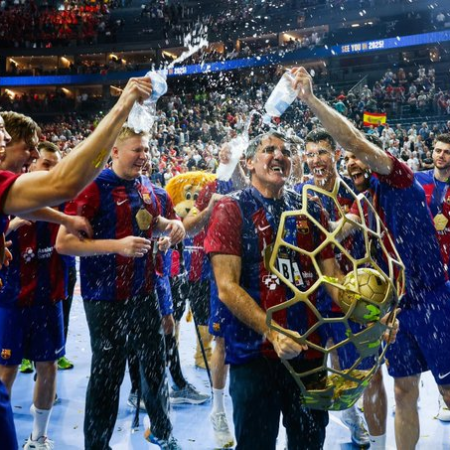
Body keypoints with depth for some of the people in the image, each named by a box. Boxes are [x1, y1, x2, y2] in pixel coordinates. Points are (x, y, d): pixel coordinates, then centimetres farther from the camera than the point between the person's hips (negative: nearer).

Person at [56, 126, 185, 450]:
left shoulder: (146, 187, 6)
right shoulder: (94, 187, -16)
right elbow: (64, 243, -21)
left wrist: (172, 224, 3)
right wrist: (117, 245, -28)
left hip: (144, 292, 7)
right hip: (106, 297, -7)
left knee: (155, 363, 18)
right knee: (108, 372, 5)